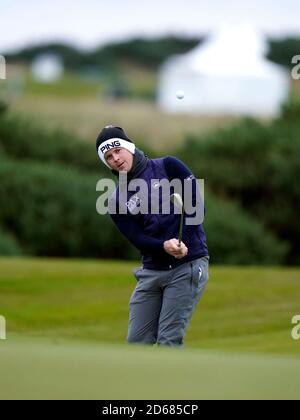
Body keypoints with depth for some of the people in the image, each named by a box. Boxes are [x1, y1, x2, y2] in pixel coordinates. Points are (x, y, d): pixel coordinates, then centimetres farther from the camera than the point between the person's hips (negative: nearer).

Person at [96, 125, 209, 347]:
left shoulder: (168, 166, 0)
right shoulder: (117, 200, 8)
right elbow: (138, 239, -4)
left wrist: (183, 244, -15)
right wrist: (165, 246, -23)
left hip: (187, 265, -5)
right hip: (152, 270, 5)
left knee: (168, 341, -11)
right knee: (136, 342, 2)